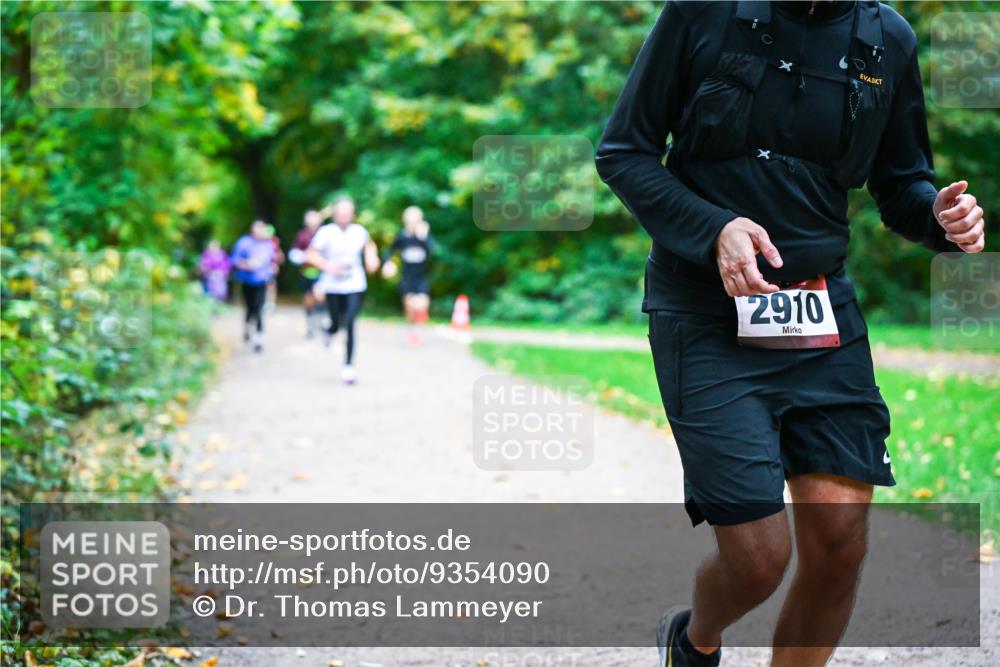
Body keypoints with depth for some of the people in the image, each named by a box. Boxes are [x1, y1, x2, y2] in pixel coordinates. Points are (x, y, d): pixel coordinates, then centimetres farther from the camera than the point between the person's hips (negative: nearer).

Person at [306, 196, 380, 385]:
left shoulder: (359, 231, 2)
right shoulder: (326, 232, -8)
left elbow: (369, 246, 22)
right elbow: (310, 255, -8)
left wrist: (371, 259, 3)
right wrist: (327, 265, -23)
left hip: (355, 286, 1)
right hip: (333, 286, -1)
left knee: (349, 324, -12)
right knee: (337, 323, 8)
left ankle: (348, 366, -7)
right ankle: (331, 331, 48)